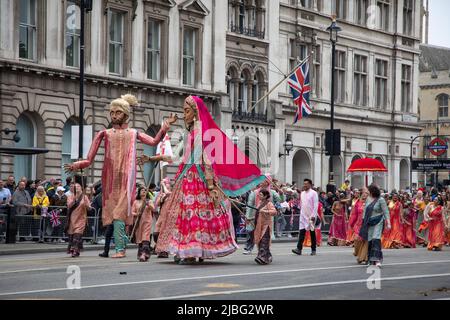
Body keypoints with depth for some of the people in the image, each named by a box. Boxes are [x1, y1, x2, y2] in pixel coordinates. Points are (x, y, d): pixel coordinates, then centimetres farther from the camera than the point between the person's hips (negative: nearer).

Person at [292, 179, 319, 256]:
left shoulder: (313, 193, -7)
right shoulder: (302, 193, 11)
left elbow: (315, 205, -11)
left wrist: (313, 215, -16)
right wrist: (301, 213, 12)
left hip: (311, 216, -5)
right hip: (303, 215, 5)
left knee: (312, 232, 5)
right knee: (302, 232, -5)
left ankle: (313, 249, 13)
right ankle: (299, 249, -12)